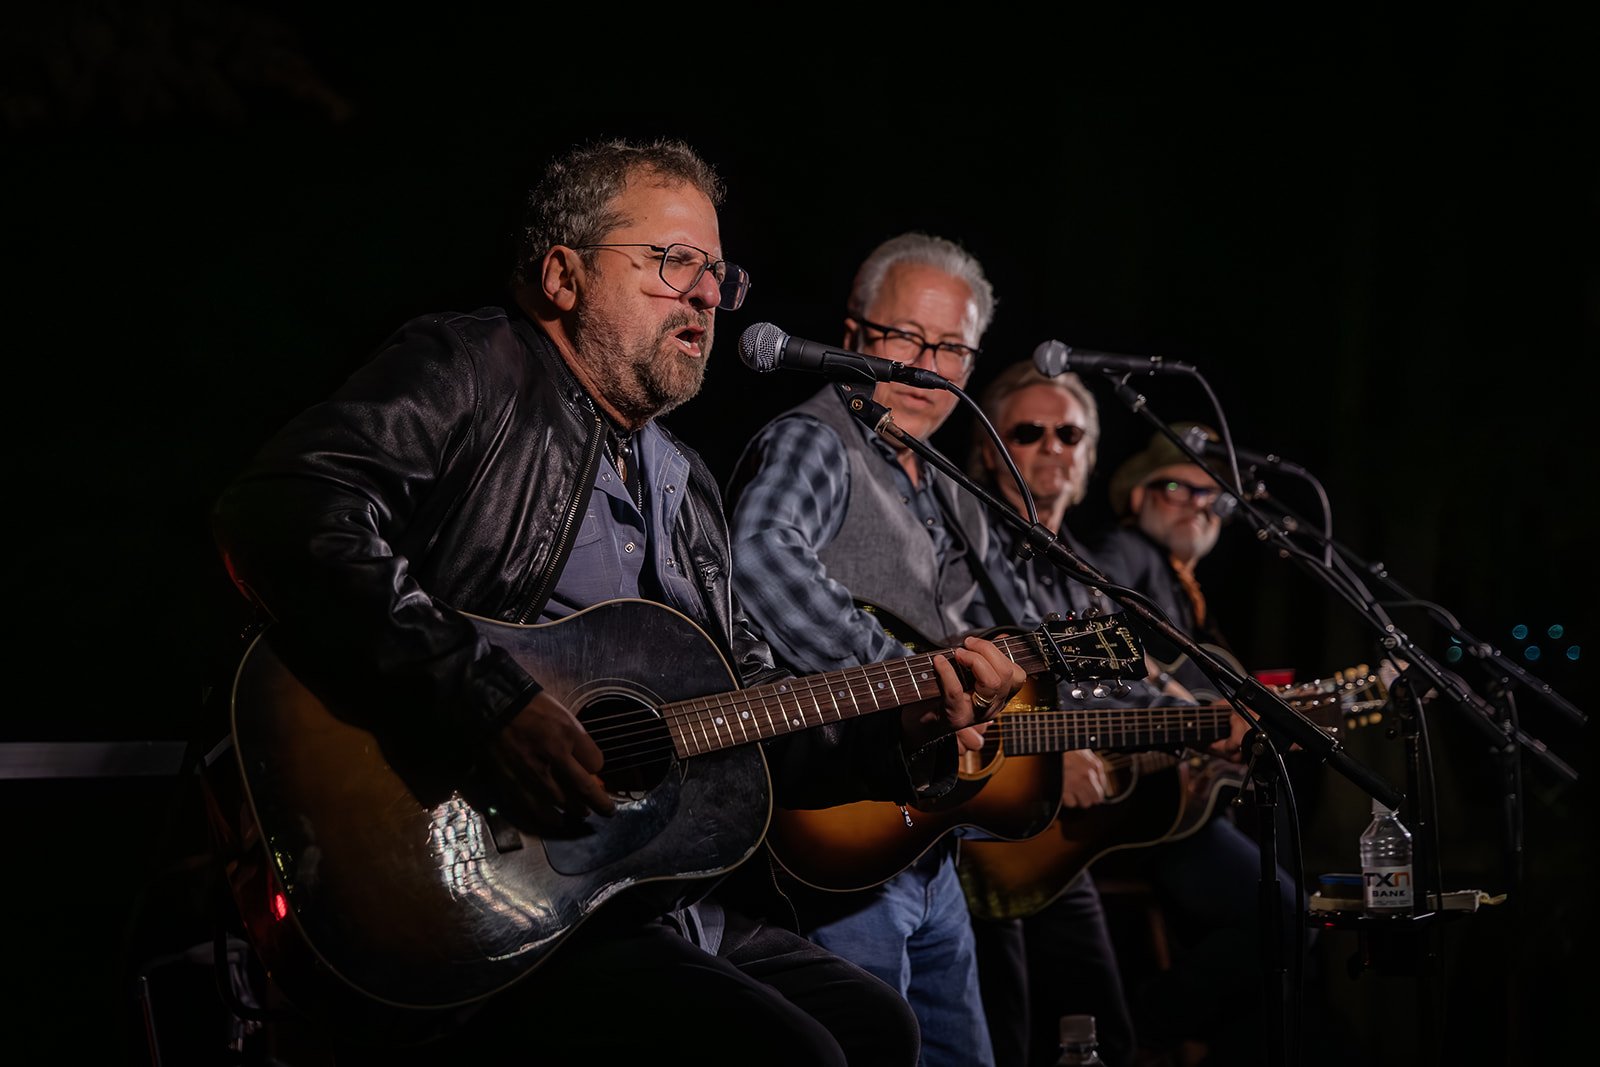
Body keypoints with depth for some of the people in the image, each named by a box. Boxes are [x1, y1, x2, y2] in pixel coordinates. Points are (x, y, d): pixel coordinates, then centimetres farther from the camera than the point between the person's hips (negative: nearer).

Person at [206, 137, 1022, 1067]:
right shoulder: (471, 371, -3)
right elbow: (281, 516, -21)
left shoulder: (686, 486, 23)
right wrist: (488, 702, -27)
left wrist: (902, 730, 7)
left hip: (670, 901, 9)